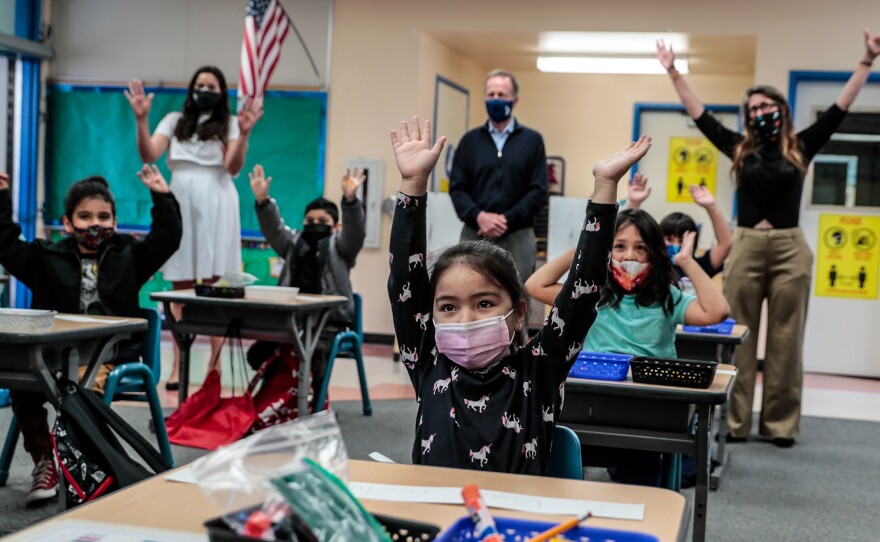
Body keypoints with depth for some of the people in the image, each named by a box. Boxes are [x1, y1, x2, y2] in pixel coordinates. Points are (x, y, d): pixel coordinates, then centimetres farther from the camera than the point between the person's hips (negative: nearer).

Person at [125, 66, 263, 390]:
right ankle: (178, 367, 5)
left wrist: (244, 134, -20)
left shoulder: (229, 124, 8)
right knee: (180, 290, 3)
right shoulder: (175, 121, 15)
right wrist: (141, 120, -10)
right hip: (180, 204, 2)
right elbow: (148, 156, 2)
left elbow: (233, 168, -6)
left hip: (215, 205, -2)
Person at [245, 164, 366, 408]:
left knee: (312, 356, -31)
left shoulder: (339, 246, 8)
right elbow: (273, 228, 3)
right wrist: (263, 200, -16)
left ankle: (316, 402, -10)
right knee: (258, 354, -14)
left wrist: (350, 199, -31)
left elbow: (355, 231, -12)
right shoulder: (294, 242, 19)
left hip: (329, 319, -4)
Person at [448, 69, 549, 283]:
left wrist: (507, 220, -12)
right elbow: (457, 188, 5)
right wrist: (479, 216, -13)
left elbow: (538, 191, 0)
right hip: (474, 235, 1)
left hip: (517, 237, -1)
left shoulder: (532, 140, 6)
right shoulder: (470, 140, 11)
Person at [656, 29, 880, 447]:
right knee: (739, 338, 3)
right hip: (746, 248, 1)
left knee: (785, 340, 4)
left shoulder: (801, 147, 6)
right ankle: (735, 421, 10)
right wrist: (673, 72, 9)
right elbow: (700, 114, 10)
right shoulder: (740, 149, 8)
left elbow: (840, 108, 4)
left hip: (790, 250, 0)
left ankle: (780, 424, 12)